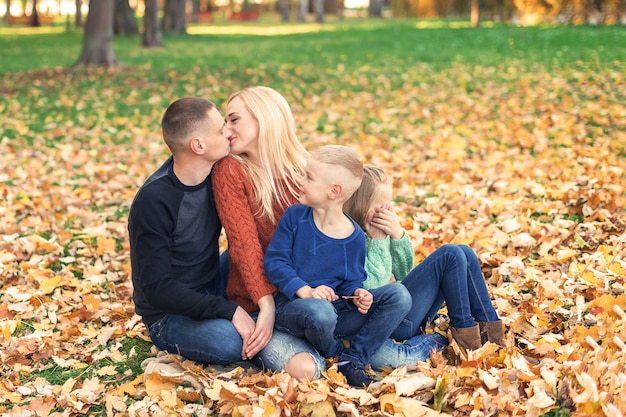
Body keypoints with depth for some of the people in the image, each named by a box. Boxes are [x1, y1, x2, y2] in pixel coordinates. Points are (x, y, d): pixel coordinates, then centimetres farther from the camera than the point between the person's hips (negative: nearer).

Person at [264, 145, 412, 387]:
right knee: (319, 312, -42)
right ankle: (336, 358, -5)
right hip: (291, 307, -3)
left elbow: (352, 280, 8)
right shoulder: (295, 216, -5)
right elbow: (274, 261, -8)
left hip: (336, 308, 3)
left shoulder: (355, 237, -1)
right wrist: (305, 290, -23)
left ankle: (353, 360, -12)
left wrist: (357, 294, -17)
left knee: (399, 296, -14)